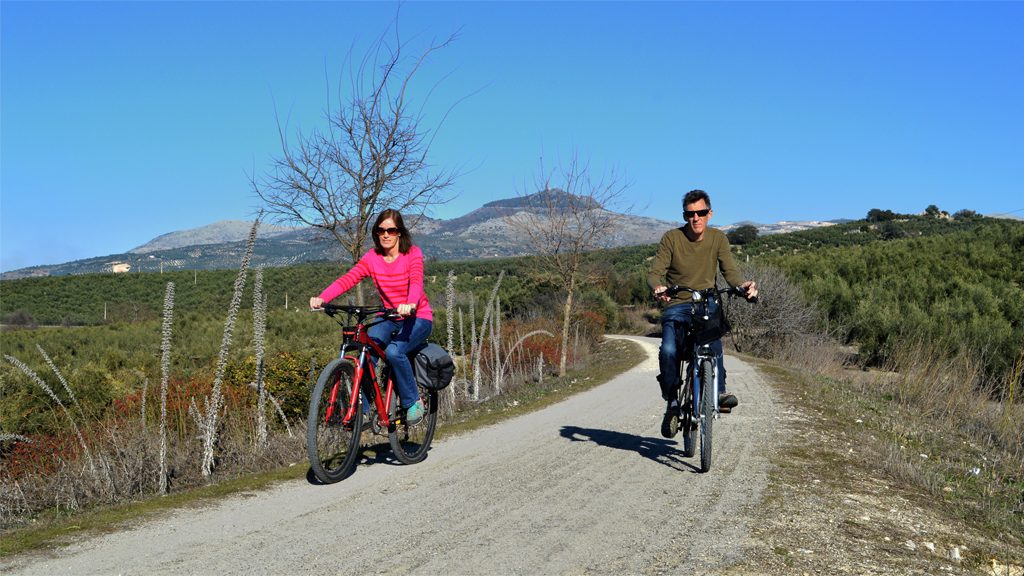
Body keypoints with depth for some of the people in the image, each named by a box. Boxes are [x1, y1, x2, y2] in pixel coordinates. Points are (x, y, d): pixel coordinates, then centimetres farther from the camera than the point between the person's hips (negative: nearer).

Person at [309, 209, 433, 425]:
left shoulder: (413, 254, -12)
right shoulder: (372, 257, -2)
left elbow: (416, 282, -30)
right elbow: (348, 279, -17)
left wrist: (410, 304, -53)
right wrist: (322, 297, -35)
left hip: (418, 318, -4)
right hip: (389, 317, 4)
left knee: (394, 352, -30)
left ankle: (413, 403, -7)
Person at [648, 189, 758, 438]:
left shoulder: (718, 238, 3)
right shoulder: (671, 238, -3)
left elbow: (729, 270, -6)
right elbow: (655, 272, -9)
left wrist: (742, 284, -29)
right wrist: (658, 287, -33)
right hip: (677, 305, -1)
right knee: (669, 351, -23)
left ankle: (719, 391, -23)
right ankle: (673, 402, -4)